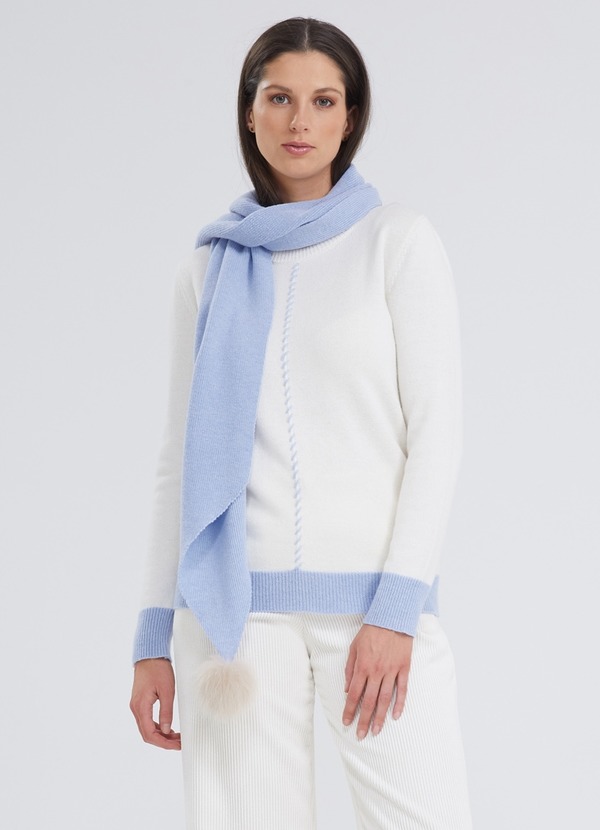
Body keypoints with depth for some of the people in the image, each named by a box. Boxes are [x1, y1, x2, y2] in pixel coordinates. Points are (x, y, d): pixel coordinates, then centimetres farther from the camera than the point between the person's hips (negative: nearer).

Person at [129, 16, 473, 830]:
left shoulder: (399, 239, 2)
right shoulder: (214, 265, 11)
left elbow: (437, 430, -3)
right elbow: (181, 456, 12)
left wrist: (397, 608, -12)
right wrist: (154, 636, 7)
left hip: (375, 598, -2)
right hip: (237, 606, 2)